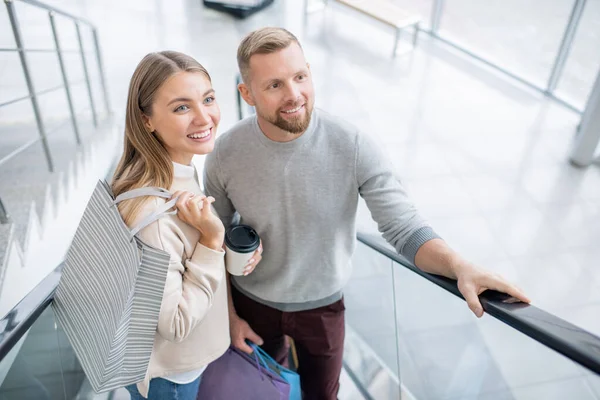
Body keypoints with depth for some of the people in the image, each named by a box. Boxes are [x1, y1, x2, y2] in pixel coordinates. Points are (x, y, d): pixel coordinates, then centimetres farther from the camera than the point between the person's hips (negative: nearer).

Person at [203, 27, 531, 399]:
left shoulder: (353, 145, -26)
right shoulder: (225, 156, -21)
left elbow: (405, 227, -24)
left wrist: (459, 266, -43)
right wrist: (228, 314, -2)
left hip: (323, 303, -1)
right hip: (252, 301, 1)